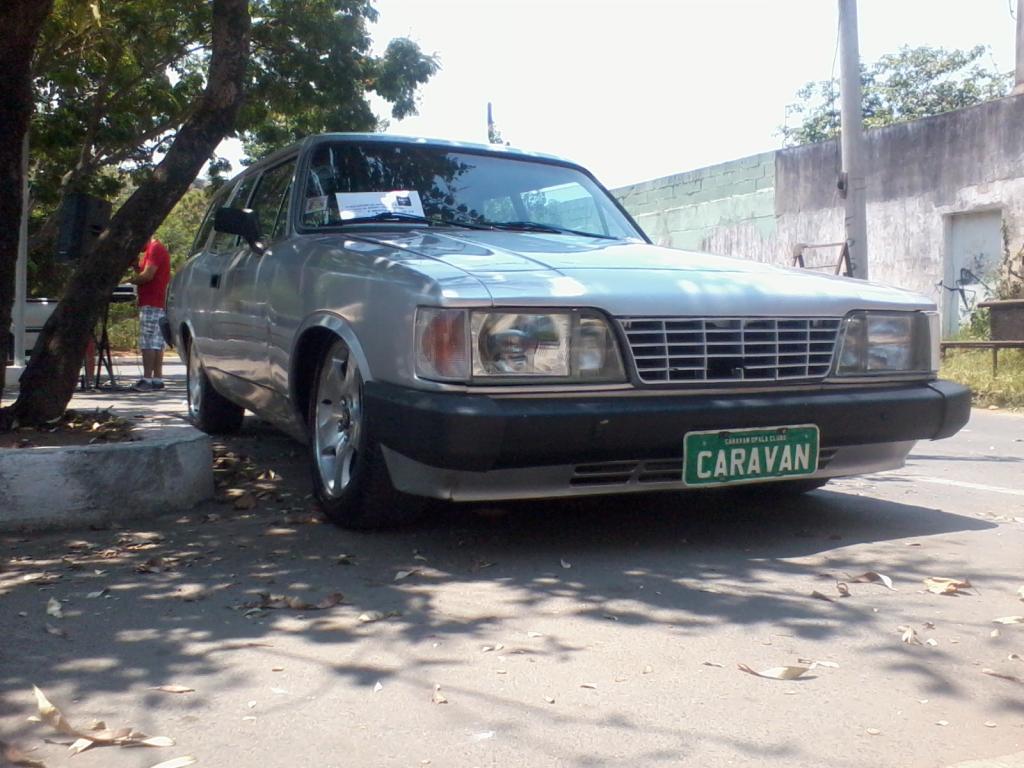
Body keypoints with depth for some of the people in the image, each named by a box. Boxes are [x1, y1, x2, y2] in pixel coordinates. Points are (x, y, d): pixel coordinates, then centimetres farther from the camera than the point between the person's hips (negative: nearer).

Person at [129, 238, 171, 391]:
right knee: (156, 343, 8)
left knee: (148, 343, -11)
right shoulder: (152, 250, 23)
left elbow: (147, 275, -18)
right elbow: (143, 271, 24)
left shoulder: (155, 248, -10)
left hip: (151, 305, -10)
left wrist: (128, 281, -6)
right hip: (157, 304, 10)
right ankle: (157, 378, 9)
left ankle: (147, 379, -14)